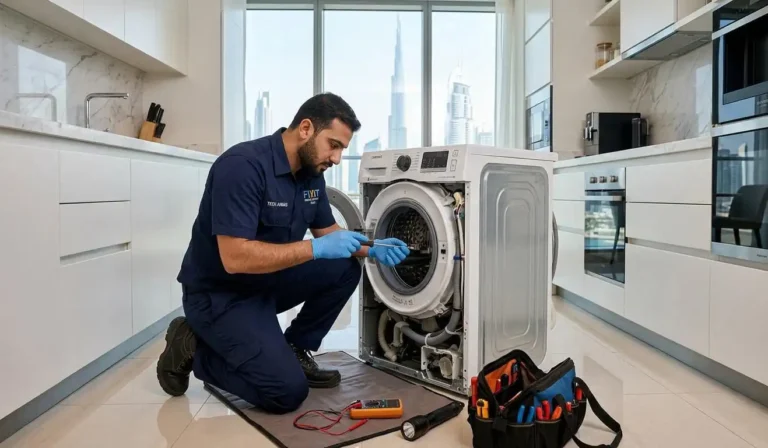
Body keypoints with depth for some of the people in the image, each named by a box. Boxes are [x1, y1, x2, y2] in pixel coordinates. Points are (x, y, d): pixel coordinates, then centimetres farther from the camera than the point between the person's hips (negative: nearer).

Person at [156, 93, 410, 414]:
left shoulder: (311, 173, -1)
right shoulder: (242, 165, -27)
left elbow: (329, 232, 10)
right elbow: (235, 258, -33)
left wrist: (370, 249, -9)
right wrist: (316, 248, -32)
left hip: (268, 282, 8)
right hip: (219, 294, -8)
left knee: (345, 269, -7)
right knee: (288, 390, -16)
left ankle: (294, 351, 8)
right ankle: (195, 349, 4)